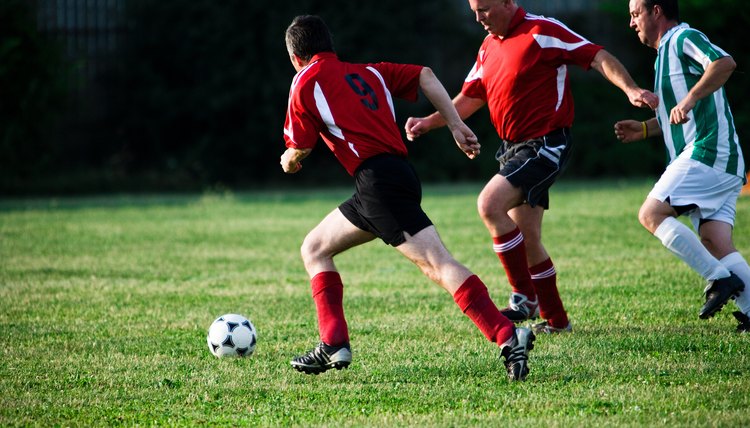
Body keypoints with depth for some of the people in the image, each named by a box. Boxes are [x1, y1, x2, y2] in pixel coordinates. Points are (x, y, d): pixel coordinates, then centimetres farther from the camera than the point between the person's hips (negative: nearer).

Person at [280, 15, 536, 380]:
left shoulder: (306, 82, 6)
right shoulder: (367, 72, 24)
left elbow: (298, 149, 9)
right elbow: (424, 75, 16)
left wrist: (289, 162, 32)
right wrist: (456, 126, 12)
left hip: (377, 180, -8)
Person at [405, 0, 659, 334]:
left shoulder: (542, 32, -12)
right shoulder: (489, 47, 13)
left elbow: (598, 58, -15)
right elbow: (469, 99, 20)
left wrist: (630, 90, -29)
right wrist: (429, 122, 7)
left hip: (545, 145, -9)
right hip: (513, 148, 9)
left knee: (490, 203, -24)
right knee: (527, 240, 9)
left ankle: (524, 296, -16)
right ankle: (556, 319, 20)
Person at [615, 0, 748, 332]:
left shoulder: (683, 38, -4)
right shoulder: (667, 52, 26)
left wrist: (689, 100, -28)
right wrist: (644, 129, 24)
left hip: (706, 152, -10)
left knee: (651, 214, -15)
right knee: (715, 244, -2)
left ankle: (720, 279, -18)